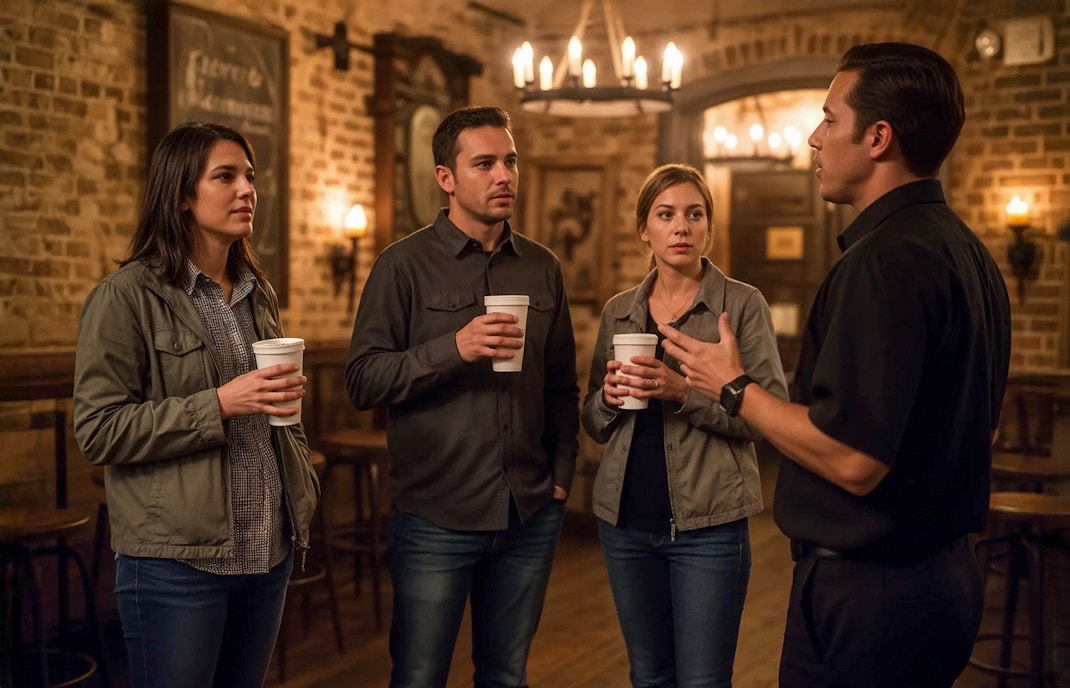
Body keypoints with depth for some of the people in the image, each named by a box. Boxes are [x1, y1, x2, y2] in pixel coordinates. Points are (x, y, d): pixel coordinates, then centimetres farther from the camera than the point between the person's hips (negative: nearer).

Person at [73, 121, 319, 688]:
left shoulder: (257, 294, 12)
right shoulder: (126, 296, -8)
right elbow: (98, 430, -13)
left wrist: (303, 487, 11)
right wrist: (219, 406, -21)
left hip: (270, 551, 6)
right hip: (177, 560, -6)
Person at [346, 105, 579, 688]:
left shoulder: (542, 268, 8)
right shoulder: (405, 264, -5)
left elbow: (563, 386, 13)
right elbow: (362, 381, -12)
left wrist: (561, 475, 6)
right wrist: (454, 348, -23)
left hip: (530, 516, 4)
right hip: (434, 516, -4)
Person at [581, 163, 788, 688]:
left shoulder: (743, 304, -2)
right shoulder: (618, 311, 10)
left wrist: (683, 392, -22)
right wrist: (609, 396, -8)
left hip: (708, 522, -4)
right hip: (625, 520, 4)